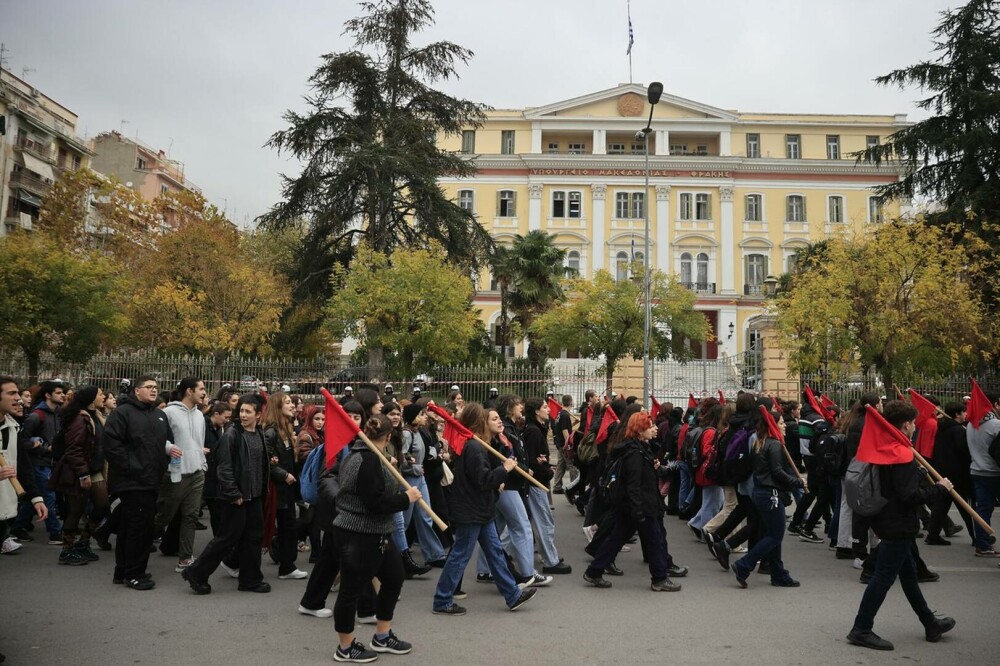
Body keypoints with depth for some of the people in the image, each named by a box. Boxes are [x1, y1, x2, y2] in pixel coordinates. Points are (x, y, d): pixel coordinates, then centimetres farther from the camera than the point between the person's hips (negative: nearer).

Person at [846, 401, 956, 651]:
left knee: (908, 573, 21)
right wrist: (939, 488, -15)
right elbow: (910, 496, -26)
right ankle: (861, 630, 3)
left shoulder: (883, 450, 6)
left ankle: (930, 624, 37)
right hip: (899, 526, -10)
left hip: (889, 522, 10)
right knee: (883, 578, -3)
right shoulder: (902, 456, -23)